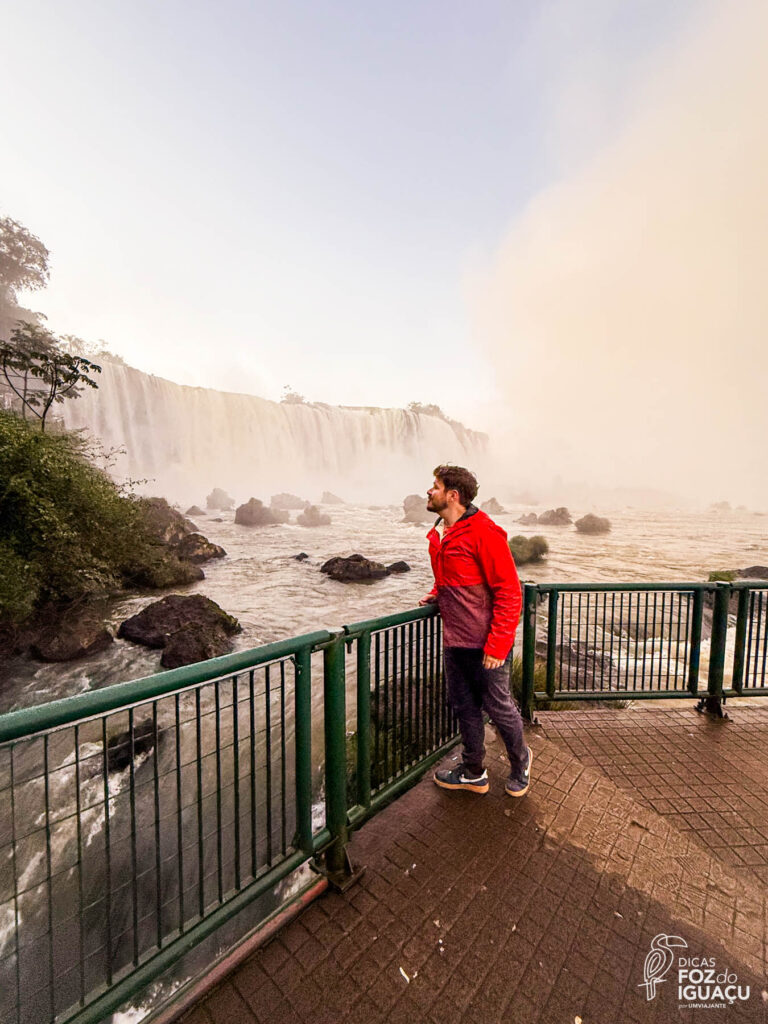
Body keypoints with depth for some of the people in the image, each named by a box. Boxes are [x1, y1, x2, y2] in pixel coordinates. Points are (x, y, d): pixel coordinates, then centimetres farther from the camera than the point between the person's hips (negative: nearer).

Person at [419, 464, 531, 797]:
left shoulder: (484, 532, -18)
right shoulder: (439, 535, 8)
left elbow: (509, 591, -18)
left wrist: (497, 644, -19)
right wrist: (437, 592, 7)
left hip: (486, 644, -7)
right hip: (453, 642, 8)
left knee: (498, 708, 12)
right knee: (464, 707, 19)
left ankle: (520, 761, 42)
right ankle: (473, 772, 40)